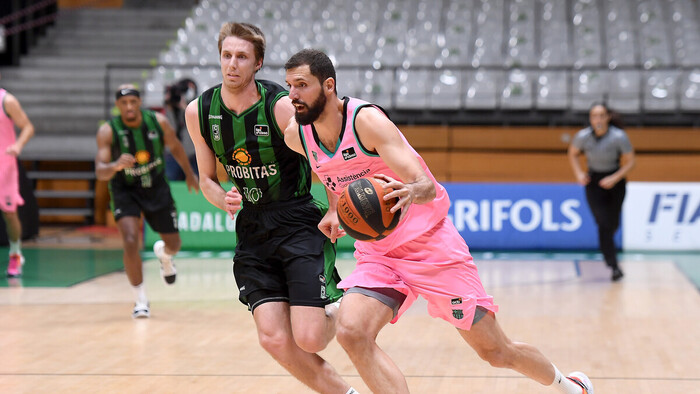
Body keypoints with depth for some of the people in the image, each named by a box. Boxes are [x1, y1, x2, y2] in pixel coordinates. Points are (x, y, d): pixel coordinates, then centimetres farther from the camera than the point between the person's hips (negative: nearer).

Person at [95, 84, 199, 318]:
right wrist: (115, 166, -51)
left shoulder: (159, 122, -15)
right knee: (131, 242, -21)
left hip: (156, 187, 3)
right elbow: (100, 172, -30)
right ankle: (141, 300, -5)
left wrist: (190, 174, 16)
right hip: (125, 191, -3)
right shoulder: (108, 131, -22)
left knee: (174, 244, 9)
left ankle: (163, 254, 50)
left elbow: (175, 147, 5)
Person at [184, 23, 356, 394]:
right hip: (253, 230, 4)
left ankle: (339, 309, 25)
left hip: (300, 222, -4)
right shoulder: (199, 112, -1)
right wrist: (223, 199, -9)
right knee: (274, 339, -9)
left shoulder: (282, 106, -16)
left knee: (308, 339, -13)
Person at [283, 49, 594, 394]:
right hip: (377, 253, 5)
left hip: (430, 244, -5)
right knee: (351, 333, -24)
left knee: (497, 352, 3)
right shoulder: (297, 136, -4)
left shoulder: (366, 120, -22)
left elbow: (427, 186, -31)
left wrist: (412, 192, -52)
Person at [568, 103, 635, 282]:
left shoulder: (619, 137, -19)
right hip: (594, 182, 0)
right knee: (603, 225, -12)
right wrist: (578, 173, -9)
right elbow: (572, 154, 6)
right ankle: (614, 267, -11)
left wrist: (615, 178, -21)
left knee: (612, 225, 10)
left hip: (615, 182, 0)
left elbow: (630, 161, -9)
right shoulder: (583, 136, -15)